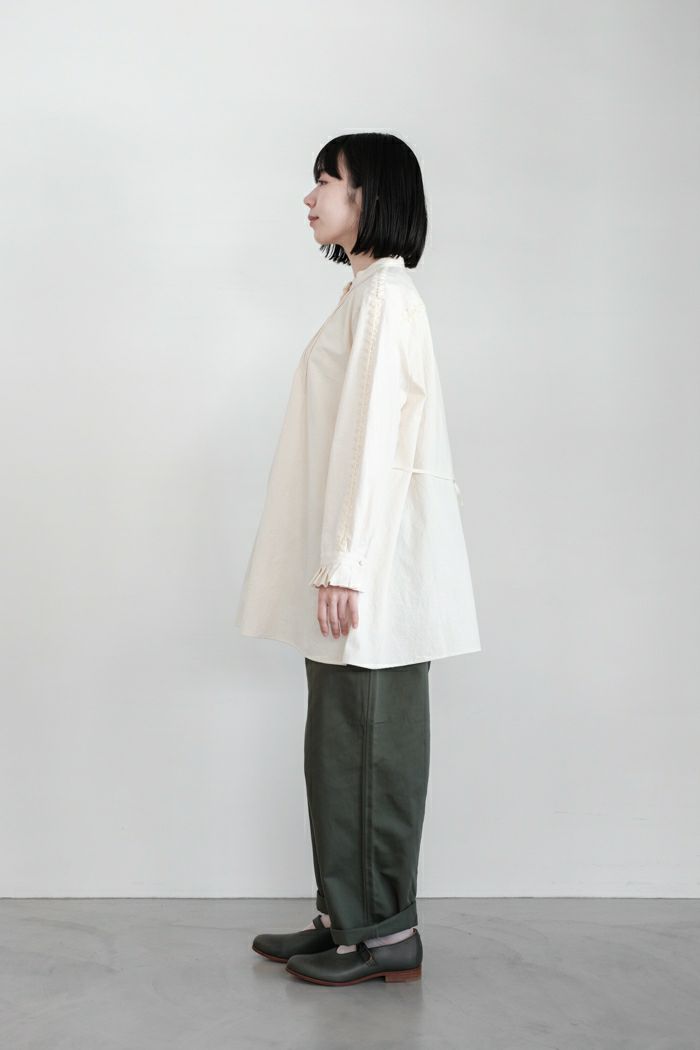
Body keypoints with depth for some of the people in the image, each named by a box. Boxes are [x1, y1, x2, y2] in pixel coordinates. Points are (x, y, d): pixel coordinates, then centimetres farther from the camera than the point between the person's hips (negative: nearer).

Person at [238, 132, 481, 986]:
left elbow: (377, 440, -19)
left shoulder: (386, 295, -12)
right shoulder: (366, 294, 18)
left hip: (372, 571, -10)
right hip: (350, 568, 10)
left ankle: (386, 932, 10)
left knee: (370, 749, -1)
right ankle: (345, 919, 23)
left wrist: (344, 567, -21)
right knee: (341, 748, 13)